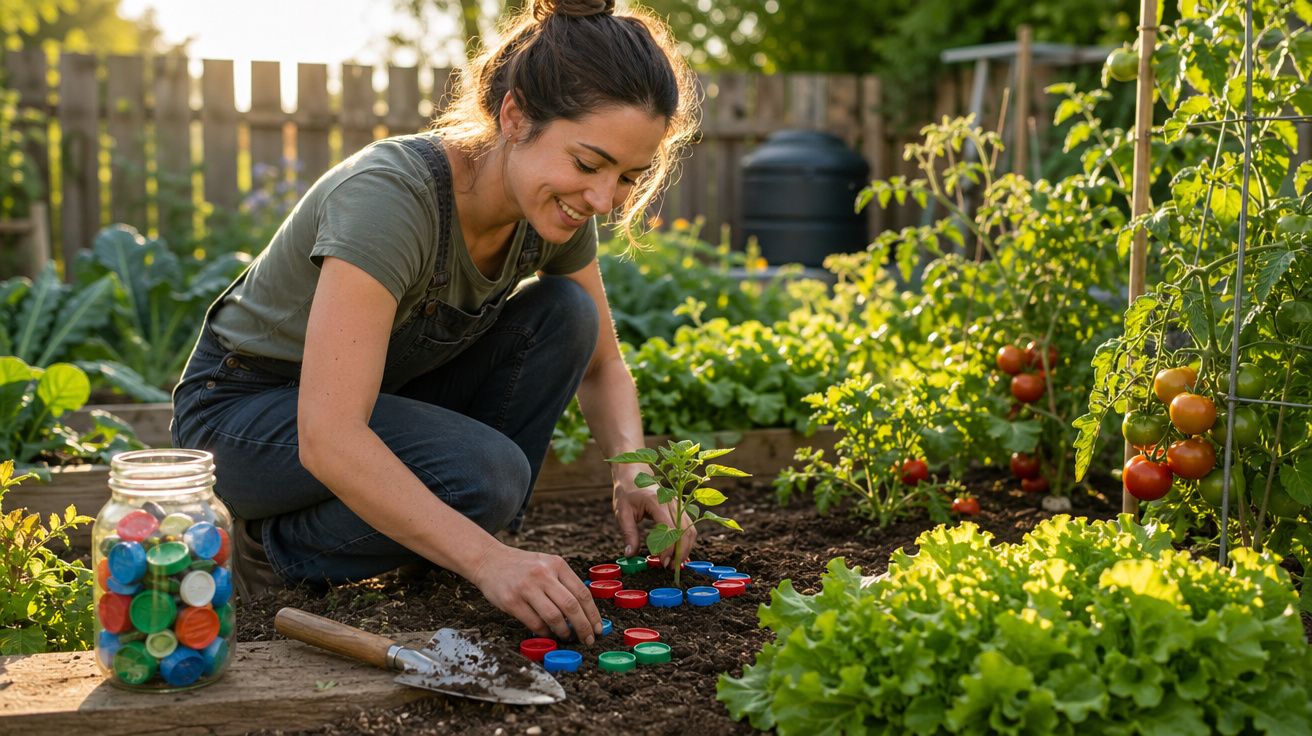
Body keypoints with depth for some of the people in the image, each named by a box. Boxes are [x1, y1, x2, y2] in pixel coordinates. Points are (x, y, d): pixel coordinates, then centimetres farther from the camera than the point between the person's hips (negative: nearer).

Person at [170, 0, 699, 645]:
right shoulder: (390, 196, -35)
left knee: (565, 314, -14)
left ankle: (438, 565, -5)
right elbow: (328, 439, -40)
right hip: (240, 412, -7)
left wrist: (632, 473, -18)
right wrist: (489, 560, -44)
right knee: (484, 472, -32)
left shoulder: (553, 207, -12)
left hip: (383, 396, 7)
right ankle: (277, 550, -4)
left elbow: (602, 366, 2)